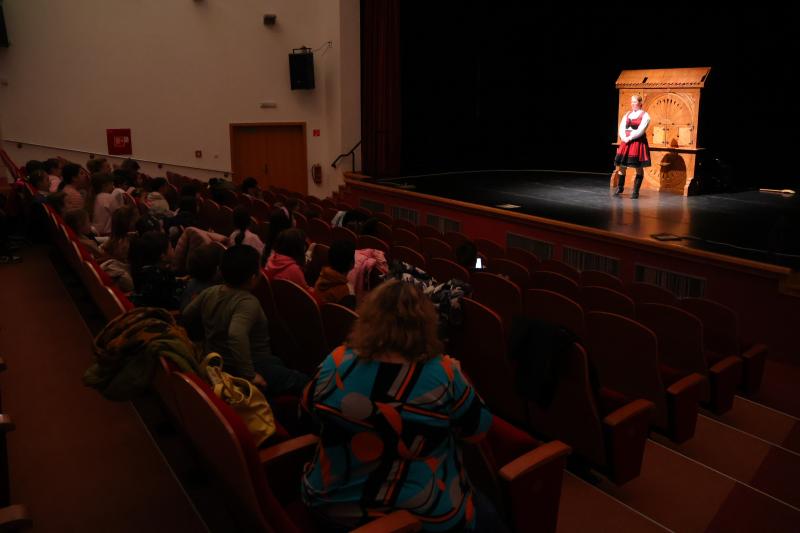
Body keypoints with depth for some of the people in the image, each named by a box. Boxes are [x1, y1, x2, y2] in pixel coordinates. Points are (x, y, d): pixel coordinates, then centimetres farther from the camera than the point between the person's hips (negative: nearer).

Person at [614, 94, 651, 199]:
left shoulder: (645, 115, -2)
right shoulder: (627, 114, 14)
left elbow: (640, 130, -13)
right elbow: (621, 127, 5)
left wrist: (629, 138, -18)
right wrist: (624, 138, -12)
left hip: (638, 142, -5)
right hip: (625, 142, 5)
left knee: (639, 168, -2)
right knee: (621, 165, 5)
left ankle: (635, 191, 2)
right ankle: (619, 188, 20)